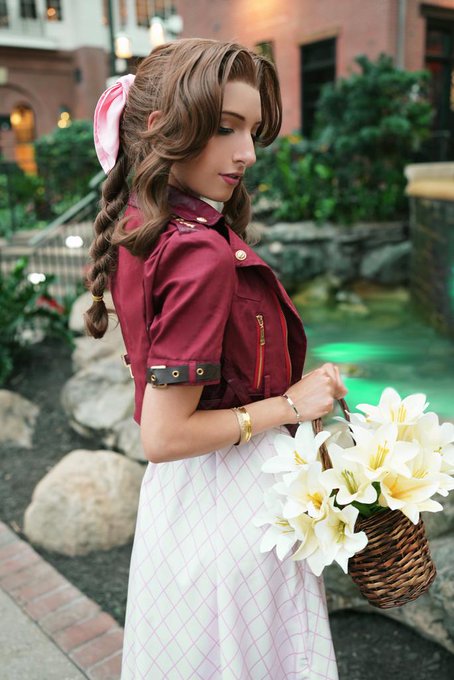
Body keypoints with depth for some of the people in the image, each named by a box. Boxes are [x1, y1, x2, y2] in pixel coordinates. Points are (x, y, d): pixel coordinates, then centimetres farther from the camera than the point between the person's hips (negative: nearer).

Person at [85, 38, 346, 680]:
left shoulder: (138, 227, 0)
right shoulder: (204, 254, -28)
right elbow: (164, 436, -25)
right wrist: (290, 404, -18)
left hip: (178, 491, 8)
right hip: (232, 497, -8)